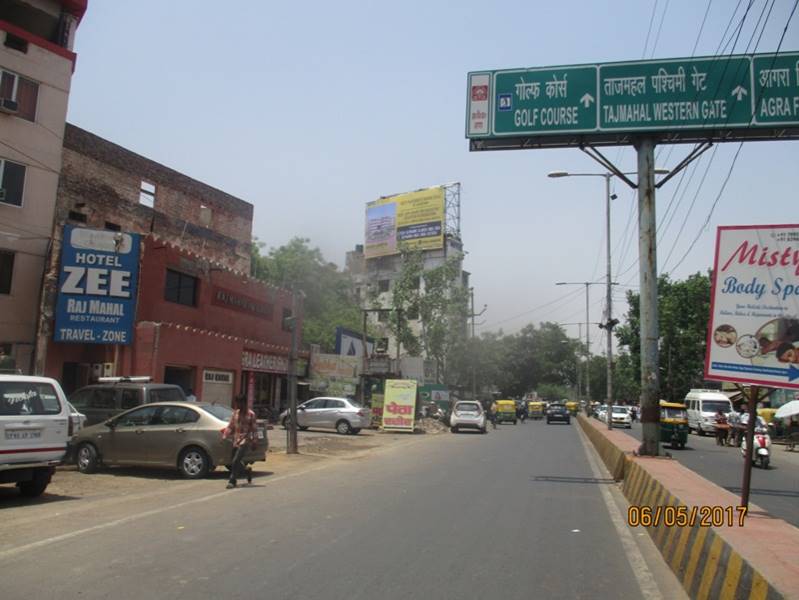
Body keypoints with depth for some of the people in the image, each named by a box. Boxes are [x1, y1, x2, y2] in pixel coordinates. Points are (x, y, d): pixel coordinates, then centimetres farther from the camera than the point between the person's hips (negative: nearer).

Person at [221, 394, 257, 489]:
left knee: (235, 461, -15)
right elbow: (230, 426, 11)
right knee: (235, 462, 10)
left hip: (245, 440, -6)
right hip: (236, 440, 6)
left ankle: (232, 481, -2)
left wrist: (253, 442, -7)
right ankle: (247, 470, 37)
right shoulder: (235, 413, 9)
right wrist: (225, 436, -1)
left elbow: (253, 429, -4)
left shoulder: (251, 414, -5)